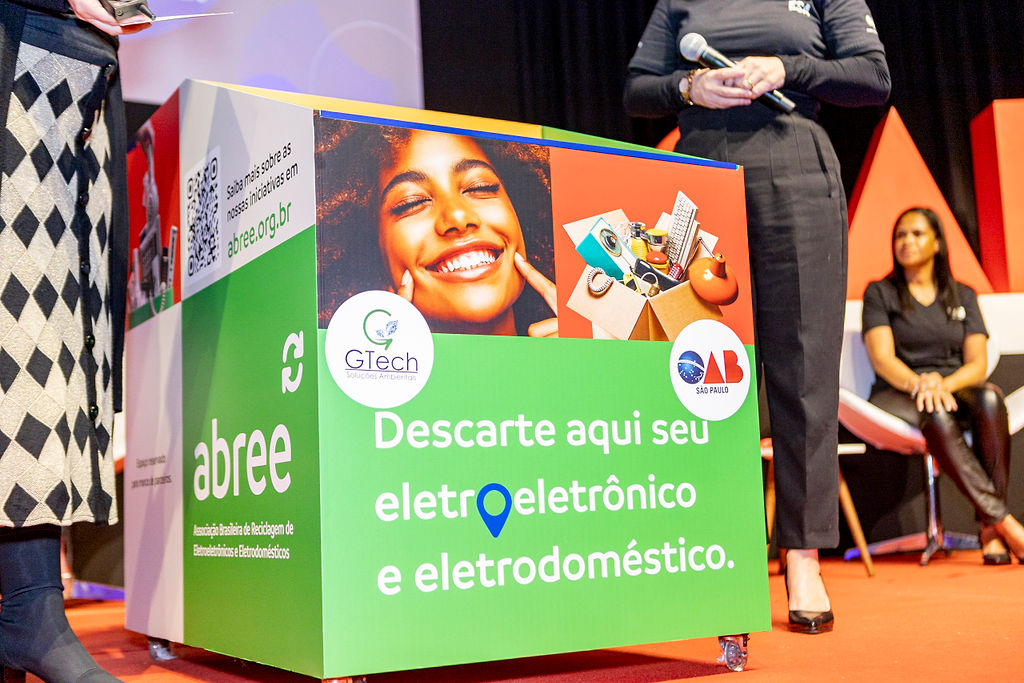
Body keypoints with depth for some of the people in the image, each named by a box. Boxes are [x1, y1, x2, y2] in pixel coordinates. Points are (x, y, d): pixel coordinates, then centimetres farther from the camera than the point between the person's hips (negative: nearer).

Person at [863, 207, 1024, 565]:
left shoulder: (963, 295, 15)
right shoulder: (880, 293, 7)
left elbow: (978, 363, 3)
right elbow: (882, 359, -7)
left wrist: (943, 383, -19)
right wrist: (918, 384, -28)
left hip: (955, 389, 3)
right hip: (896, 395, -2)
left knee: (990, 398, -33)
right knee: (936, 417, -37)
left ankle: (990, 531, -35)